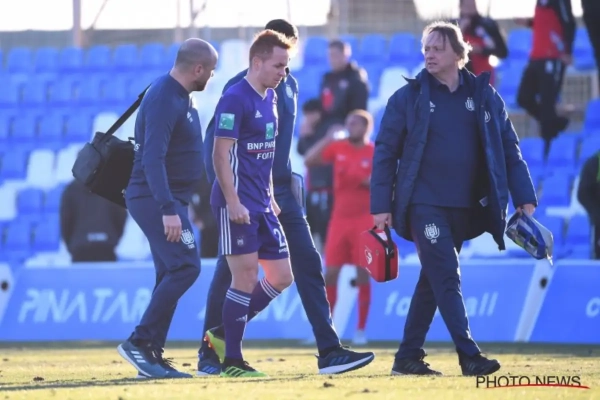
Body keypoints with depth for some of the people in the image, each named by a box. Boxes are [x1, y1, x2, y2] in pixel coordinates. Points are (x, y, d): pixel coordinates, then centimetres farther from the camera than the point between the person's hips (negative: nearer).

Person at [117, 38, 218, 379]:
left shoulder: (180, 96, 13)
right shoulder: (164, 99, -18)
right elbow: (152, 158, -26)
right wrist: (168, 209, -31)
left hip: (169, 200, 10)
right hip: (156, 199, -10)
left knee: (172, 275, 8)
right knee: (186, 267, -17)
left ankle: (152, 356, 9)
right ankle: (139, 342, -15)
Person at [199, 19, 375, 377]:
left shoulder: (289, 85, 10)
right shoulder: (241, 86, -10)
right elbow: (216, 139, -11)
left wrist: (283, 181, 16)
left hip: (281, 191, 6)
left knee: (309, 265, -3)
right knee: (231, 270, 2)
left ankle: (329, 351, -6)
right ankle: (210, 352, 16)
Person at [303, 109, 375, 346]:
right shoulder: (338, 148, 4)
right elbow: (309, 161, -6)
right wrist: (327, 139, -15)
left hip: (364, 220, -3)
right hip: (340, 218, 3)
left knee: (363, 276, -2)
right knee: (330, 274, 1)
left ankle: (361, 330, 5)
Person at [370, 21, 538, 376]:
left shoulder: (485, 97, 6)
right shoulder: (408, 98, -1)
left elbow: (510, 151, 8)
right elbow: (385, 153, 1)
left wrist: (525, 200, 0)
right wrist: (382, 206, -4)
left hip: (465, 207, 4)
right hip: (424, 203, -4)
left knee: (434, 280, 9)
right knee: (447, 277, -12)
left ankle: (409, 357, 17)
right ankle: (469, 356, -14)